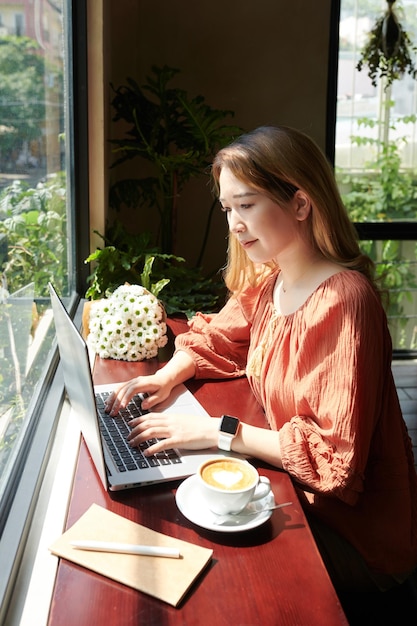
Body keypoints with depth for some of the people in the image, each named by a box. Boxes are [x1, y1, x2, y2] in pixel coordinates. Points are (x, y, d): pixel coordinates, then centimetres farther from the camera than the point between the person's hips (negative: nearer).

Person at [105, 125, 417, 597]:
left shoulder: (343, 301, -26)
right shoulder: (267, 282, -1)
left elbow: (335, 455, -28)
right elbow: (215, 338, 15)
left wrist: (218, 431, -27)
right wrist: (166, 377, -5)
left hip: (353, 529, -6)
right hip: (294, 488, 7)